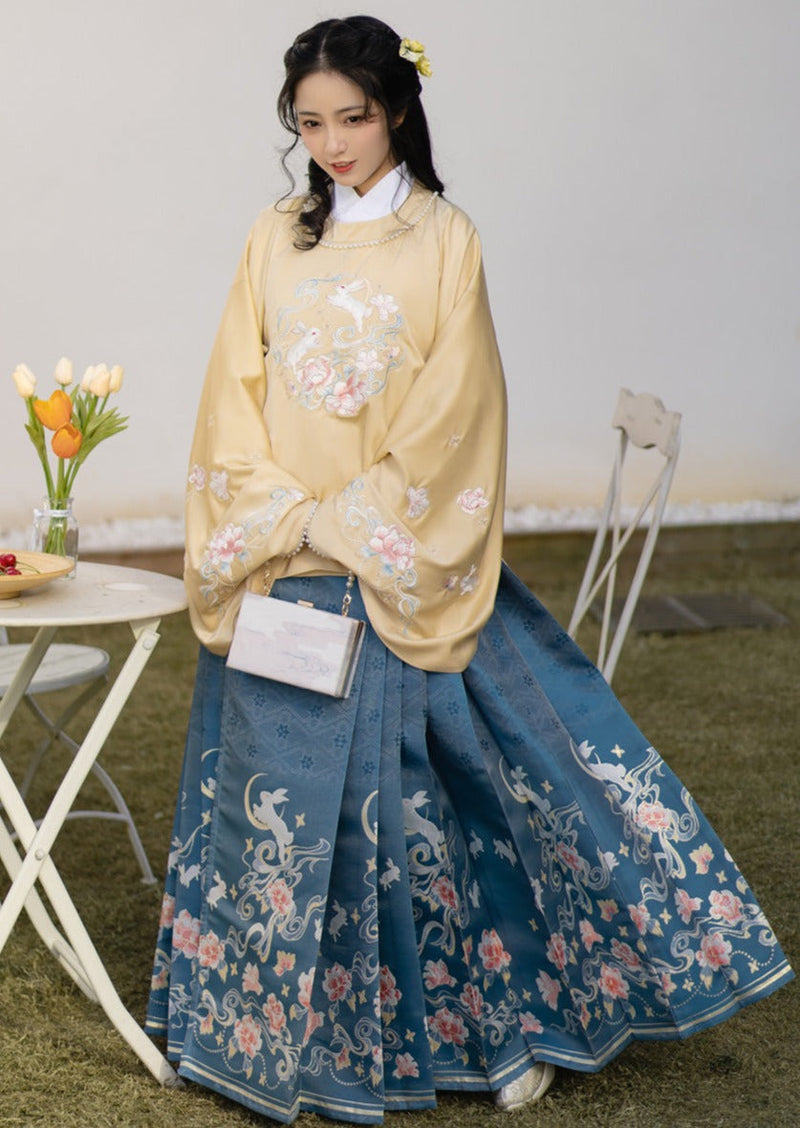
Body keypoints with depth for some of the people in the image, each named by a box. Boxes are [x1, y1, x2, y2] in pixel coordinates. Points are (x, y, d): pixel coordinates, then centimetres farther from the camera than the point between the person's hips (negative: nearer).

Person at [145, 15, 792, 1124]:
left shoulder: (443, 240, -1)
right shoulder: (275, 241, 8)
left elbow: (452, 412, -8)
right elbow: (236, 397, 5)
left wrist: (347, 524, -12)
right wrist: (281, 517, -9)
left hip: (397, 568, -3)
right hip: (279, 567, 3)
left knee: (414, 785, 0)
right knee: (282, 782, 7)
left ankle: (501, 1013, 17)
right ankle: (295, 1028, 24)